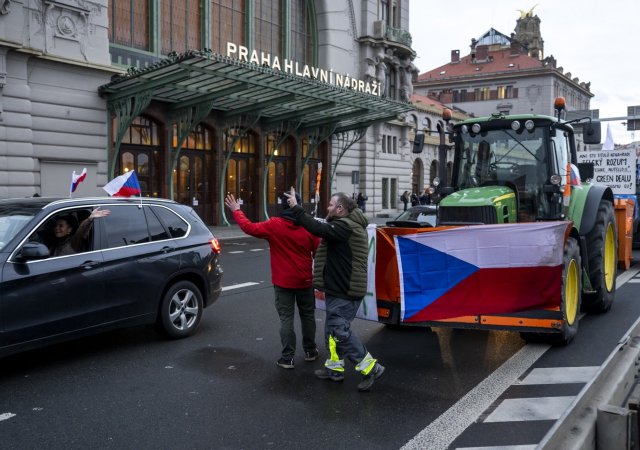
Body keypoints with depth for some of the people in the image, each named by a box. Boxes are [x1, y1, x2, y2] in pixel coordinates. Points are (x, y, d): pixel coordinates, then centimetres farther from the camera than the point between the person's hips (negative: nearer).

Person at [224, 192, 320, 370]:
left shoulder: (274, 225, -14)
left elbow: (249, 227, -8)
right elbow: (319, 253, -1)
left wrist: (236, 211, 6)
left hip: (283, 282, -2)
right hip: (304, 281, 2)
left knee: (286, 318, 3)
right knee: (307, 315, 17)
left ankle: (288, 358, 4)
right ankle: (310, 351, 28)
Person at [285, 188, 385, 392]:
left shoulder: (345, 226, -19)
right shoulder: (351, 226, 16)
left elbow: (318, 228, -30)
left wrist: (295, 207, -23)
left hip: (344, 291, -11)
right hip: (340, 288, 11)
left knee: (340, 330, -8)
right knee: (333, 328, 17)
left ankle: (370, 368, 0)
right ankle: (334, 367, 27)